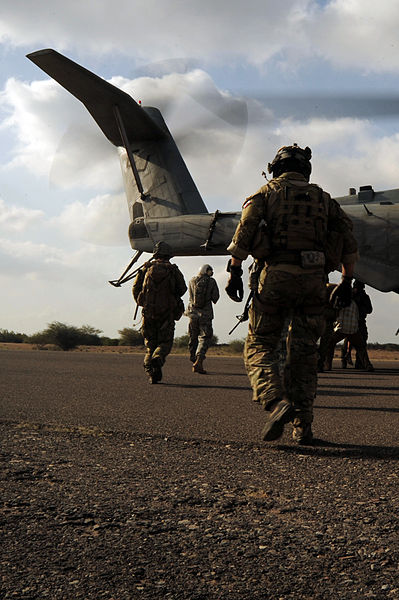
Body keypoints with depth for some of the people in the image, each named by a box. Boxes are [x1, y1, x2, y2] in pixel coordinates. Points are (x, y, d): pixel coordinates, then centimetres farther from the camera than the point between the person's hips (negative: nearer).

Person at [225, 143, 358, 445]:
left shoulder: (268, 192, 10)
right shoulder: (323, 198, 18)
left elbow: (244, 231, -4)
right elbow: (349, 242, 12)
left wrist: (235, 272, -2)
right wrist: (347, 281, 16)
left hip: (278, 275, -3)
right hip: (314, 279, 3)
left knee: (259, 344, 5)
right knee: (304, 354, 9)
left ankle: (277, 401, -20)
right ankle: (303, 426, 8)